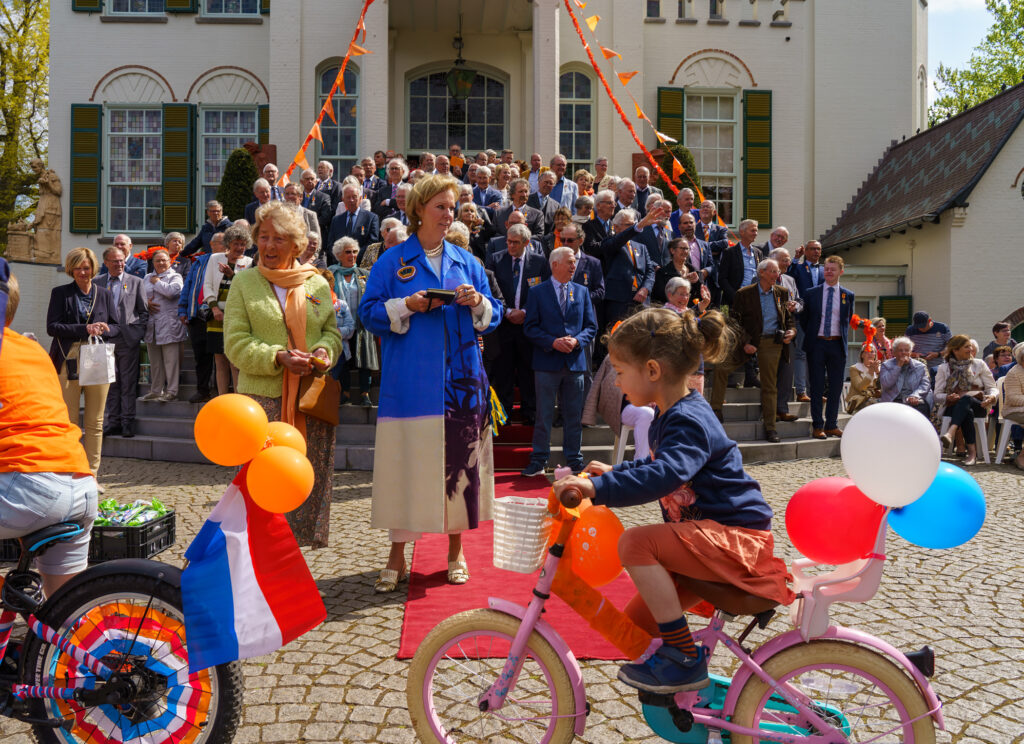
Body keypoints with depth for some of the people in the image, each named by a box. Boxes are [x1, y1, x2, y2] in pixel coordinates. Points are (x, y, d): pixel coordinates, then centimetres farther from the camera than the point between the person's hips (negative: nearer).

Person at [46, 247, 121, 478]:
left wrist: (103, 330, -11)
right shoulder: (60, 293, 7)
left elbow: (117, 327, 11)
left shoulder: (104, 294, 13)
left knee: (95, 423, 5)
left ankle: (91, 475, 12)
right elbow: (52, 327, -3)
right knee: (68, 422, 0)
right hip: (68, 364, -2)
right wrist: (84, 330, -14)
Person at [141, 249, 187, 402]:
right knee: (154, 361, 11)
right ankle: (156, 390, 19)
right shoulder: (147, 278, 19)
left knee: (171, 359, -6)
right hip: (151, 324, 6)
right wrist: (146, 303, -3)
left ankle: (171, 391, -1)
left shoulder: (175, 276, 2)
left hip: (169, 325, -5)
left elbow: (172, 291, -16)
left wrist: (157, 282, -2)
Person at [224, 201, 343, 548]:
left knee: (308, 477, 5)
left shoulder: (317, 283, 12)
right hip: (262, 398, -2)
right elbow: (235, 343, 0)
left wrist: (325, 352, -7)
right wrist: (277, 357, -16)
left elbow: (331, 331, 16)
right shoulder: (244, 282, 6)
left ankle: (299, 538, 20)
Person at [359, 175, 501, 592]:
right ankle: (397, 557, 12)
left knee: (459, 460, 4)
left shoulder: (467, 262, 13)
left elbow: (493, 317, 13)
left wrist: (478, 302, -9)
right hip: (410, 383, -2)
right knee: (406, 461, -1)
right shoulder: (392, 261, 6)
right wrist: (407, 305, -14)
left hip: (460, 380, 3)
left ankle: (455, 551, 20)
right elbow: (369, 313, 1)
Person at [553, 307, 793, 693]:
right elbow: (656, 465, 33)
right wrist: (614, 471, 28)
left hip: (739, 538, -9)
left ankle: (685, 660, -17)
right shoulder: (672, 417, 12)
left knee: (636, 542, -28)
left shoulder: (689, 421, -19)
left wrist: (598, 488, -44)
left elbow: (664, 475, -39)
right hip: (711, 542, 10)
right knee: (636, 624, 2)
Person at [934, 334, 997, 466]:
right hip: (953, 407, 0)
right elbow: (937, 394, 6)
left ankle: (950, 433, -61)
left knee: (966, 399, -38)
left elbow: (991, 387, 10)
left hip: (977, 405, 0)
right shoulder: (943, 368, 13)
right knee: (967, 411, -38)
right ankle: (972, 452, -43)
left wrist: (992, 397, -14)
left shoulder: (979, 364, 17)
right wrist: (948, 398, -17)